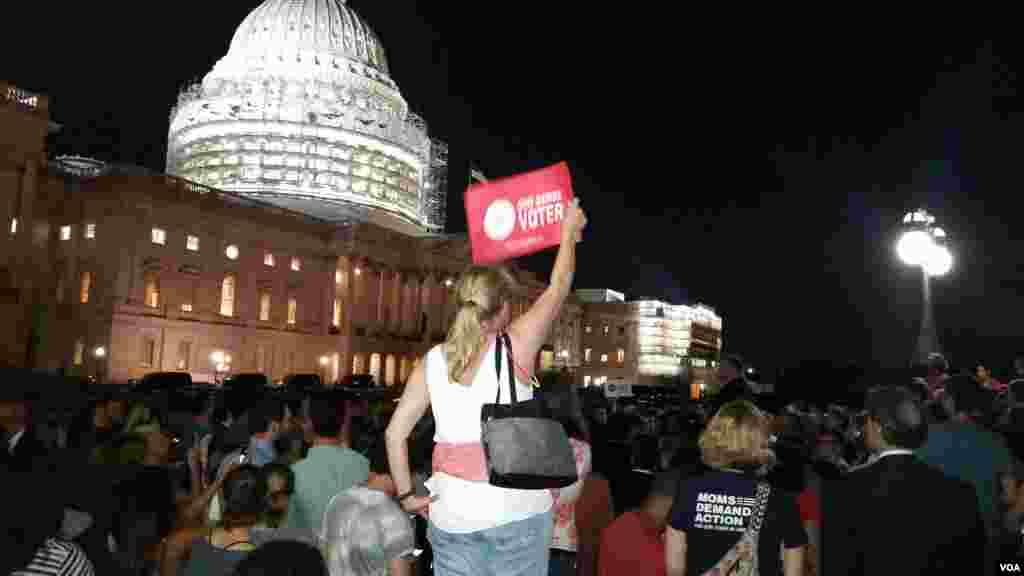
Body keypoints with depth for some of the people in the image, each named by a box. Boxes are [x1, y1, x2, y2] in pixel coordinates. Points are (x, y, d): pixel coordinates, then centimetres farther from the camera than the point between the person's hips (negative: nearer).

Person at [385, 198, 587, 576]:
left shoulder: (433, 361, 3)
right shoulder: (516, 346, -6)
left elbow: (395, 432, 3)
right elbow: (557, 289, 7)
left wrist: (406, 495, 13)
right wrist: (569, 232, 20)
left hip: (452, 512, 3)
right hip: (516, 510, -3)